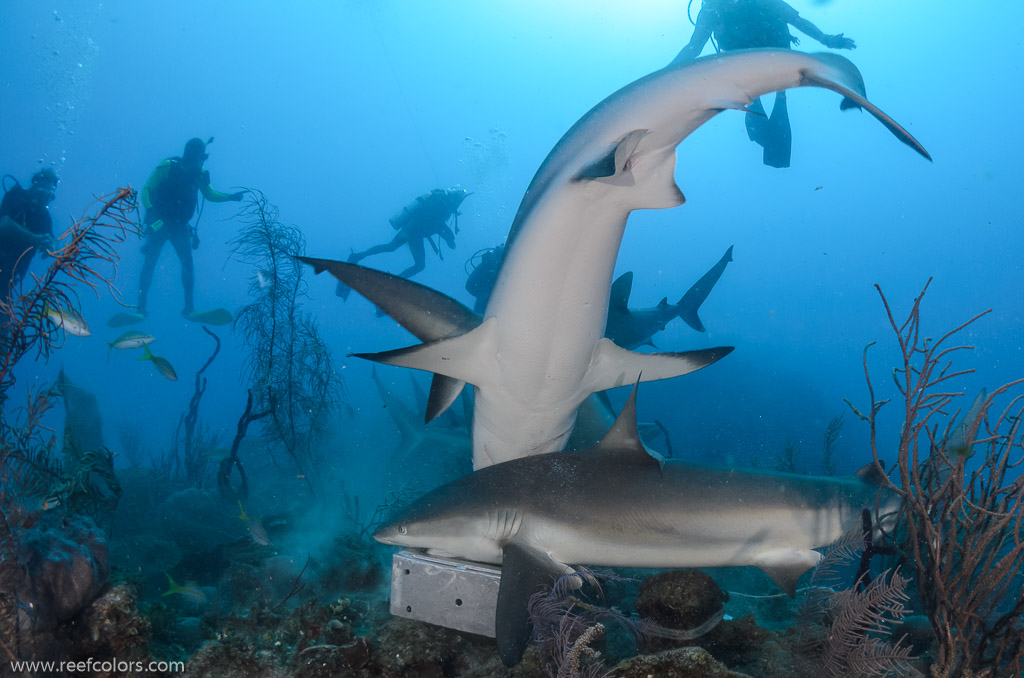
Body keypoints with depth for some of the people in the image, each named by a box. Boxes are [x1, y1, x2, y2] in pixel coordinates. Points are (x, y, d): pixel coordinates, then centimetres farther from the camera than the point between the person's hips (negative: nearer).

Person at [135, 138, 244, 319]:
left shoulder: (199, 173, 0)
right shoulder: (167, 167, -13)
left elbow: (210, 194, 13)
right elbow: (146, 190, -11)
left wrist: (231, 197, -2)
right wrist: (149, 209, -26)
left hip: (180, 226, 3)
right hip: (159, 223, -3)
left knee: (188, 263, -6)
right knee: (149, 263, -6)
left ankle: (189, 307, 3)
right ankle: (141, 308, 1)